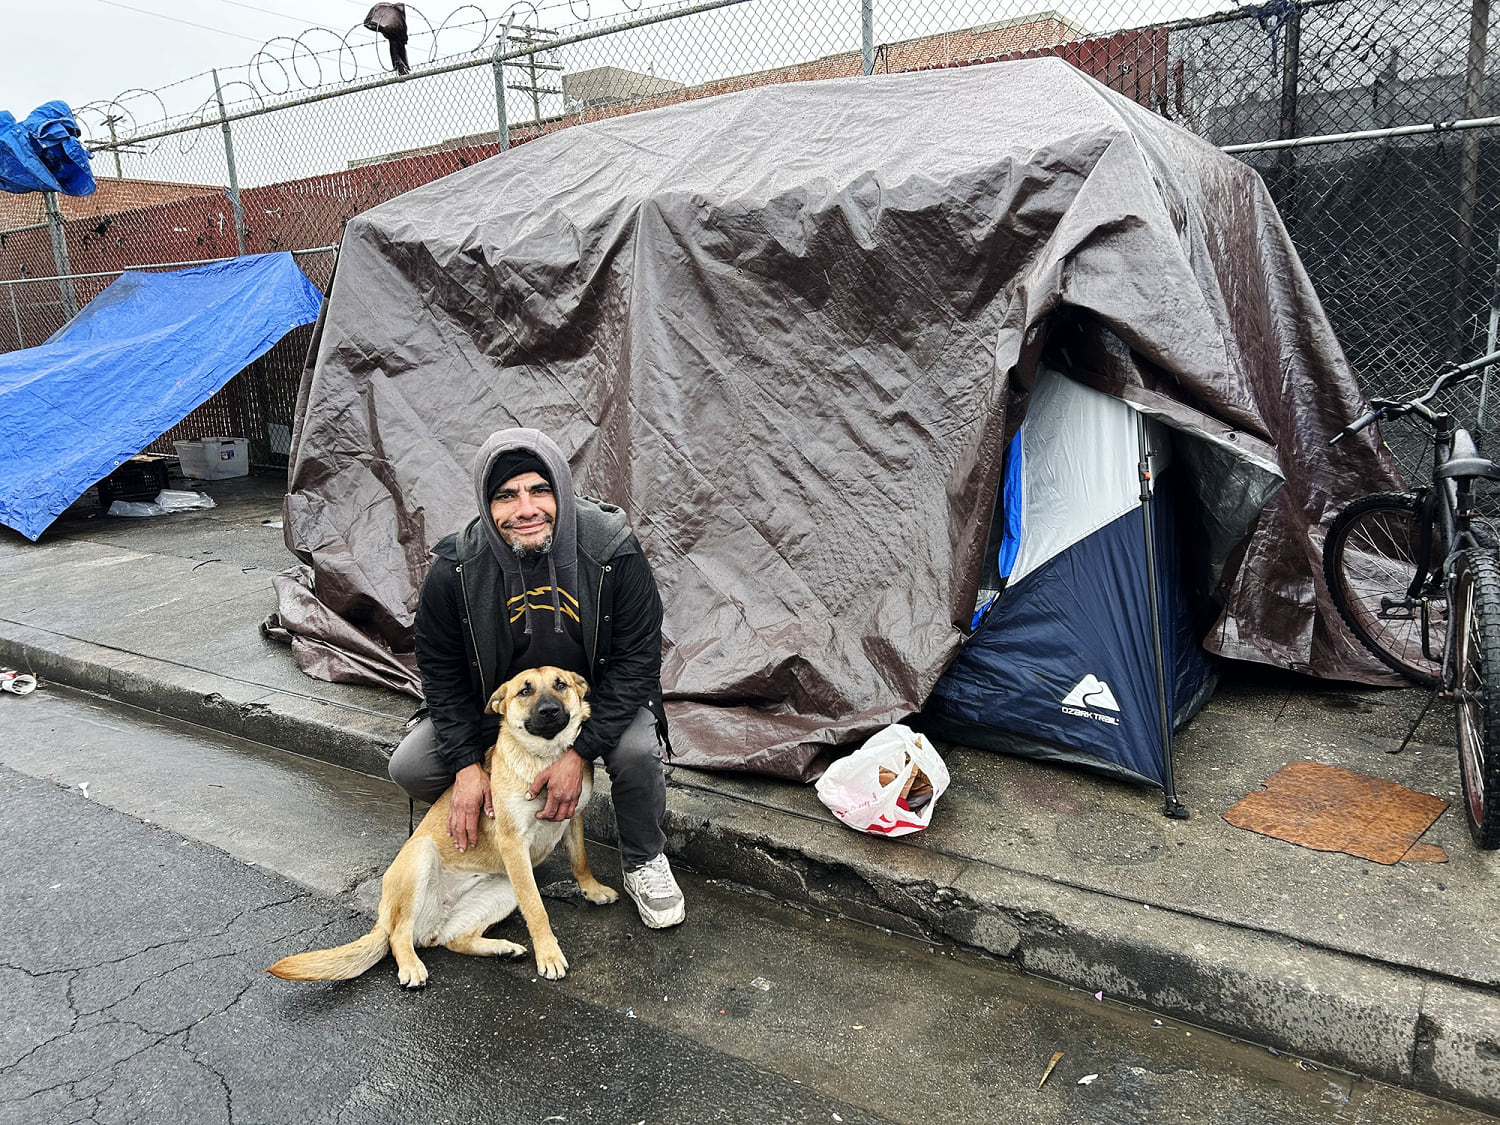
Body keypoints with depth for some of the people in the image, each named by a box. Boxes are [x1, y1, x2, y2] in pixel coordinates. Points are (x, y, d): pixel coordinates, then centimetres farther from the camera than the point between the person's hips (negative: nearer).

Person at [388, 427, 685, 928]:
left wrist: (578, 754, -26)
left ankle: (643, 861, 1)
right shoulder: (455, 571, -18)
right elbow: (441, 673, -8)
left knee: (637, 751, -31)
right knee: (410, 767, -13)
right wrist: (466, 764, -18)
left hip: (599, 696, -2)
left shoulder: (613, 553, -24)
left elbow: (635, 660, -20)